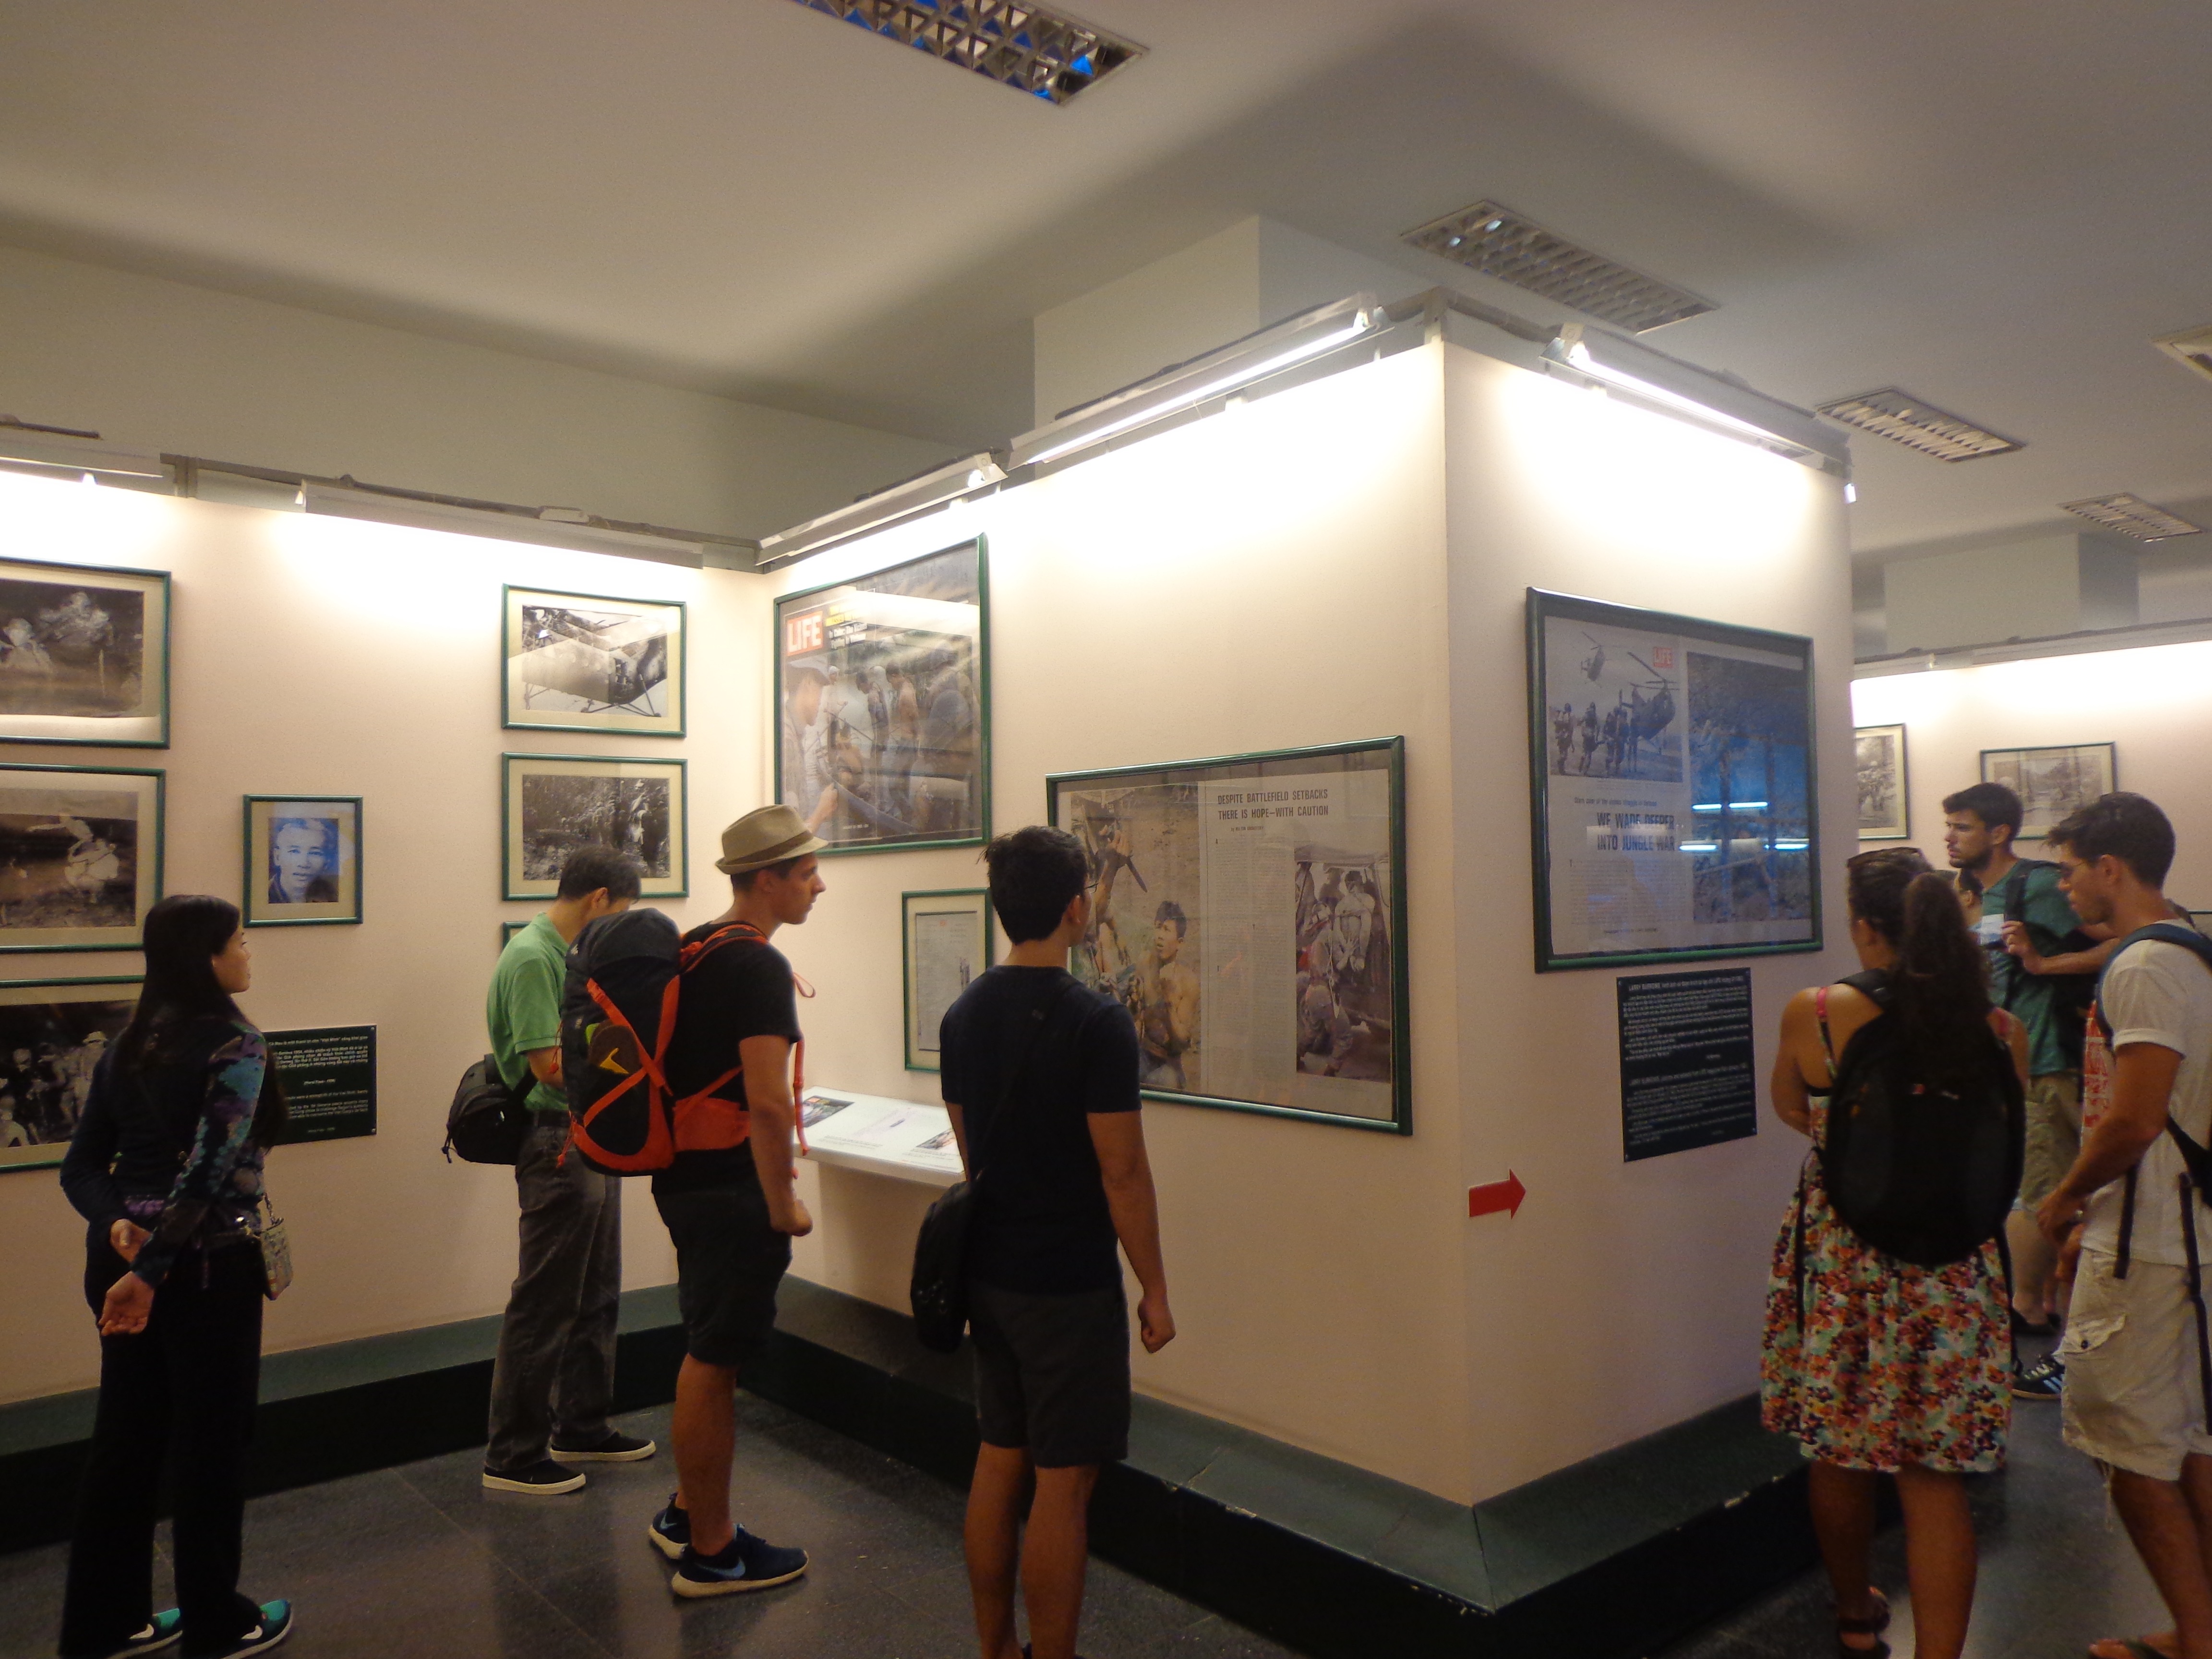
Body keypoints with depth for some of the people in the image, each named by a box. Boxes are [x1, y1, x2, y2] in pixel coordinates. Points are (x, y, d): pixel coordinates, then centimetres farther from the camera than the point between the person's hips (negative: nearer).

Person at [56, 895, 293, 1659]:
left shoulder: (128, 1045, 7)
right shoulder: (234, 1044, -16)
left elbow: (80, 1167, 5)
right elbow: (209, 1171, -23)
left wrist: (117, 1227, -8)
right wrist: (152, 1270, -19)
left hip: (121, 1256, 7)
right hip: (205, 1266, -7)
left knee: (125, 1438, 18)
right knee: (210, 1442, 8)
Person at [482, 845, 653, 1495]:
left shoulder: (567, 954, 13)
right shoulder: (531, 958, -17)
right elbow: (550, 1065, -22)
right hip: (558, 1145, -10)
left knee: (596, 1297, 18)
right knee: (545, 1304, 0)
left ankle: (582, 1427, 32)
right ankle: (514, 1455, 13)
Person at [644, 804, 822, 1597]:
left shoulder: (691, 950, 11)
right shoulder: (760, 968, -20)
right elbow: (767, 1100, -26)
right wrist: (784, 1205, -17)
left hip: (684, 1175, 10)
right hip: (729, 1189, -10)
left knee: (707, 1351, 21)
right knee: (714, 1363, 2)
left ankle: (685, 1514, 36)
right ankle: (710, 1552, 16)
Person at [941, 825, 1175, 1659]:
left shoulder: (962, 1016, 3)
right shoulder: (1096, 1022, -19)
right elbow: (1122, 1171, -17)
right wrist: (1154, 1291, -7)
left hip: (989, 1273, 7)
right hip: (1068, 1285, -7)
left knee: (998, 1462, 17)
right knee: (1063, 1483, 3)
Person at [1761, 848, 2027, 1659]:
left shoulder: (1811, 1014, -13)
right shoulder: (2001, 1033, -9)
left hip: (1836, 1257, 0)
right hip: (1951, 1264, 1)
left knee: (1839, 1456, 19)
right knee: (1935, 1478, 9)